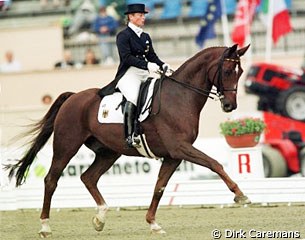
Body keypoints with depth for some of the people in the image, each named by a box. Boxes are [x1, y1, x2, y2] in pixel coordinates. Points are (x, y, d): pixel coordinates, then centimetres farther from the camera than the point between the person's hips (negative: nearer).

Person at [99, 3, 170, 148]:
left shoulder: (145, 37, 20)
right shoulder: (123, 36, -2)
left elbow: (152, 56, 20)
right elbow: (127, 57, -14)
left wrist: (162, 65, 0)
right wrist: (147, 65, -24)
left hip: (145, 74, 8)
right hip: (128, 74, -8)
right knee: (133, 98, -31)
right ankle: (129, 136, -33)